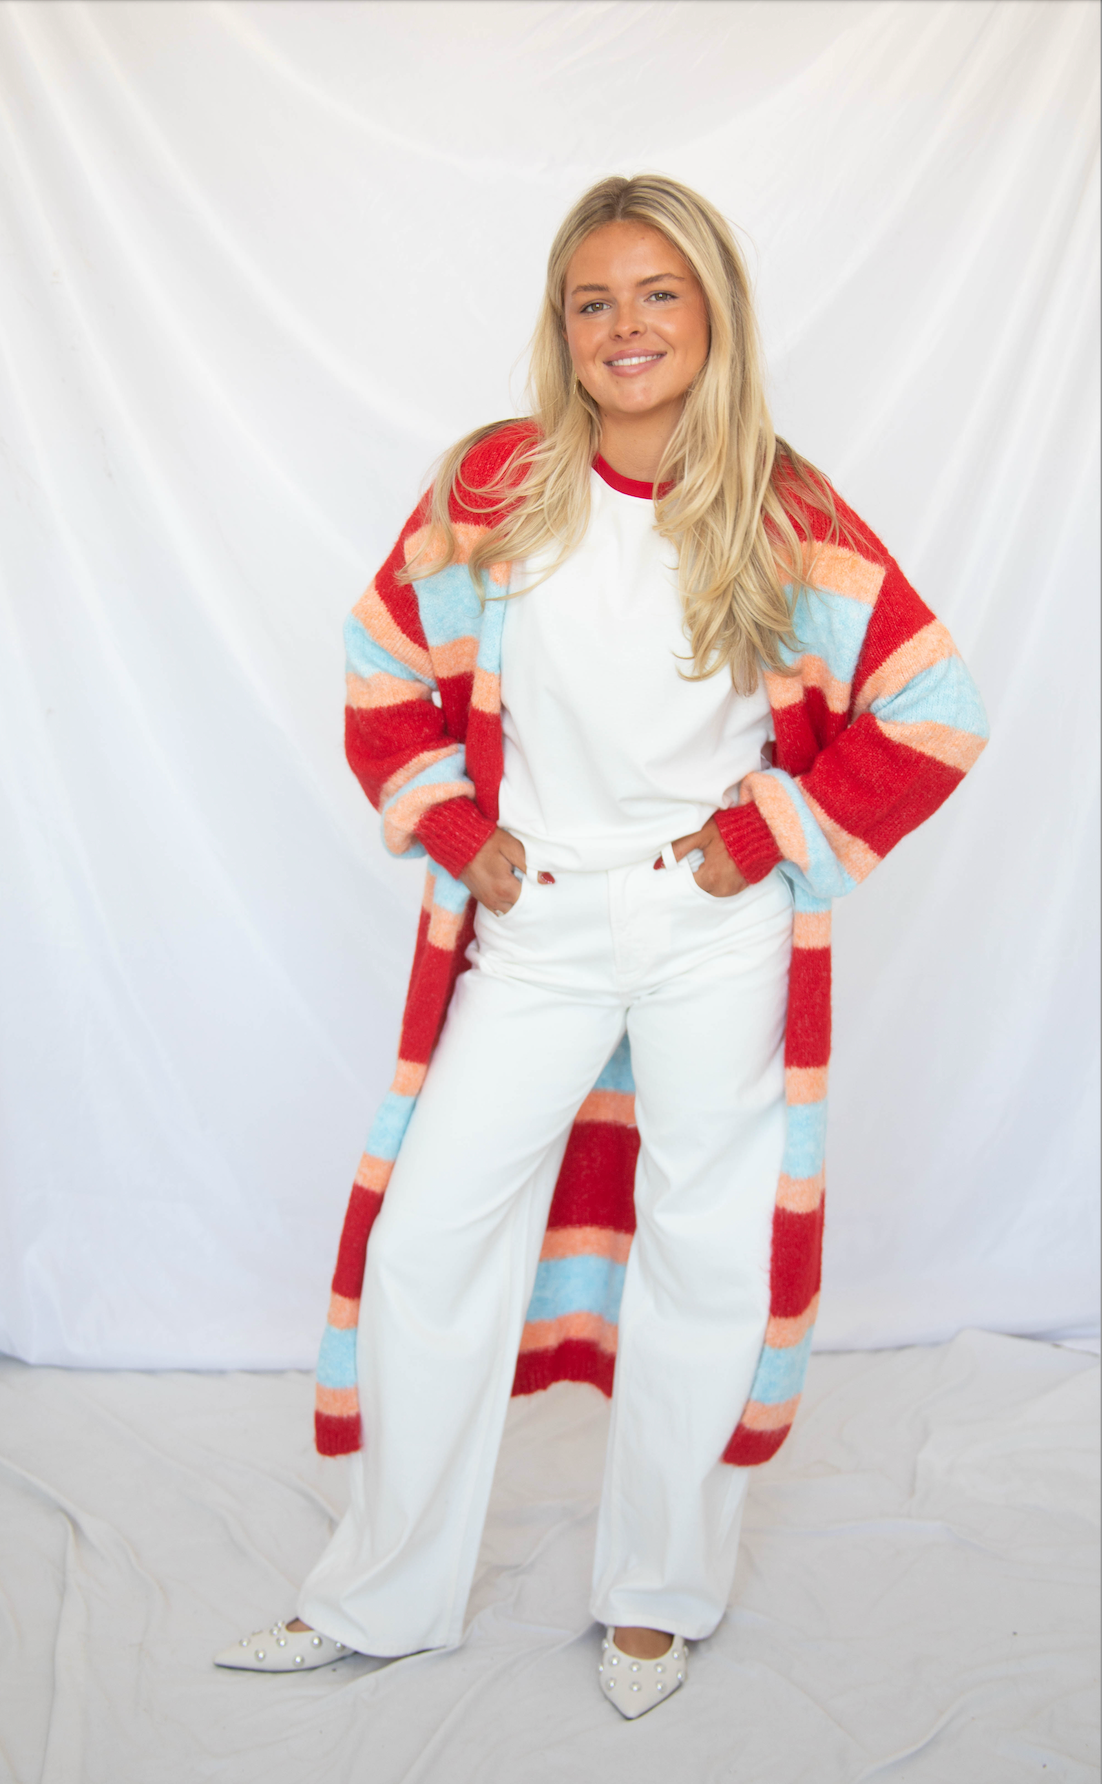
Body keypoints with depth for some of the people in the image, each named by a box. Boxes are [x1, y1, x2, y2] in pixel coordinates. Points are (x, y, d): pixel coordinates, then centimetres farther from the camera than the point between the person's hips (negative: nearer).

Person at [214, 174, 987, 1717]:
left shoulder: (786, 521, -6)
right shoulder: (495, 489, -2)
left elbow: (933, 715, -3)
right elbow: (387, 676, 8)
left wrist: (773, 840, -6)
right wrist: (458, 835, -1)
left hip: (719, 937, -1)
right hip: (535, 927, 2)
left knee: (702, 1254, 8)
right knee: (426, 1234, 3)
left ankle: (660, 1595, 30)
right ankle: (383, 1598, 23)